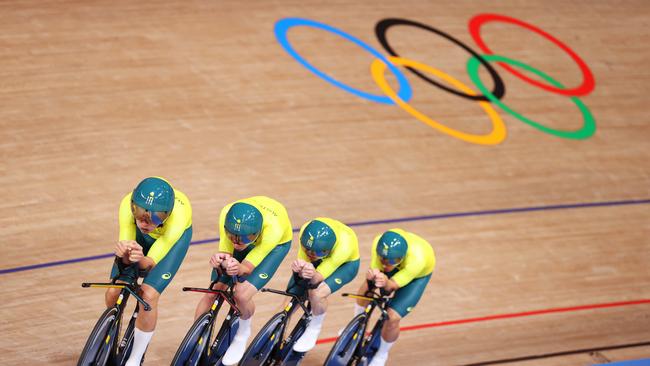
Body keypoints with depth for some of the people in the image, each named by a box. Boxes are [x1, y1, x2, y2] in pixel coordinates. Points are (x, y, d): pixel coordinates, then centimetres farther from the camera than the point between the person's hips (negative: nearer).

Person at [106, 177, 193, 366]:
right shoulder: (128, 205, -37)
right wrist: (124, 253, -52)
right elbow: (127, 260, -29)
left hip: (175, 236, -3)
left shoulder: (177, 218, -43)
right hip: (141, 236, 3)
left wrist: (141, 259, -55)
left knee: (148, 295, -20)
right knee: (113, 294, -8)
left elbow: (151, 263, -32)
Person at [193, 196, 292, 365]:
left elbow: (248, 267, -33)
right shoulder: (227, 215, -37)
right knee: (212, 292, -6)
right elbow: (226, 253, -25)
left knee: (242, 294, -22)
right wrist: (221, 260, -48)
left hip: (277, 243, -3)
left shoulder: (272, 230, -44)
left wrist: (239, 268, -56)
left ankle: (242, 335, 10)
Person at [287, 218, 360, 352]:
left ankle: (313, 331, -2)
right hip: (320, 259, 4)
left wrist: (313, 275, -61)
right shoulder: (306, 231, -35)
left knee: (317, 293, -29)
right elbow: (304, 259, -27)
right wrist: (299, 268, -51)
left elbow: (319, 278, -38)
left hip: (346, 264, -4)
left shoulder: (343, 246, -43)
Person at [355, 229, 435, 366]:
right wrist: (372, 276, -54)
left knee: (392, 318, -12)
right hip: (399, 265, 4)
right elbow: (376, 268, -30)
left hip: (419, 274, -4)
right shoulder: (379, 243, -38)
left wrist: (386, 283, -61)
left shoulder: (417, 259, -46)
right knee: (367, 287, -8)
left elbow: (393, 285, -38)